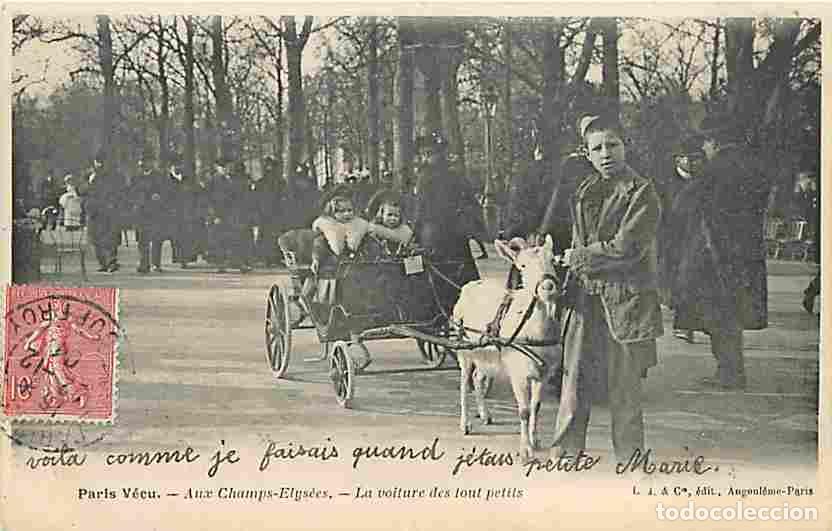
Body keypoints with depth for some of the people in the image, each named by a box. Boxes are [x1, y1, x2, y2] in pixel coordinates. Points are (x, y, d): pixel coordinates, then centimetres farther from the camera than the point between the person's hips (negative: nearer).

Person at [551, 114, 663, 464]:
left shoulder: (642, 192, -5)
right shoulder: (584, 192, 14)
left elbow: (625, 248, -13)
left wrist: (579, 258, -4)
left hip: (626, 301, -5)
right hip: (585, 298, 5)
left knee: (624, 391, 3)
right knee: (574, 386, 1)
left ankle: (628, 464, 15)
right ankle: (562, 458, 8)